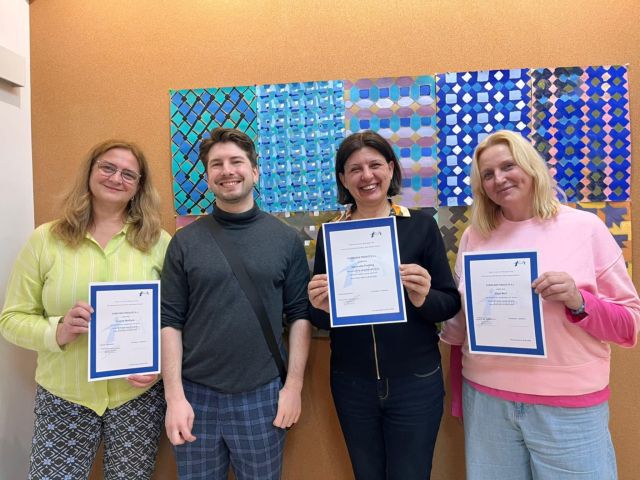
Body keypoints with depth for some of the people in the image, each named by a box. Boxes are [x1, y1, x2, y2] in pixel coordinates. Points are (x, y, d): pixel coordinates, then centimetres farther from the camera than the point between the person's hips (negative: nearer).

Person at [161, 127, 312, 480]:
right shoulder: (185, 242, -1)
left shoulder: (286, 239, -1)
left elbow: (300, 315, -1)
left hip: (262, 395, 0)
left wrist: (293, 385, -5)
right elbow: (170, 321, -2)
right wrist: (174, 396, -6)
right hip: (196, 395, 1)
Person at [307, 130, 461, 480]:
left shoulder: (421, 225, -6)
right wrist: (322, 307, -18)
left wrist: (423, 298, -23)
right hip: (351, 384, 2)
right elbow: (319, 320, 4)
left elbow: (451, 303, -3)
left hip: (415, 382, -1)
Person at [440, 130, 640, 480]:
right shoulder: (474, 236, 3)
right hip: (486, 399, 3)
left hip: (570, 406, -2)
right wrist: (462, 402, 12)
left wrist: (578, 302, -20)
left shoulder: (585, 227, -4)